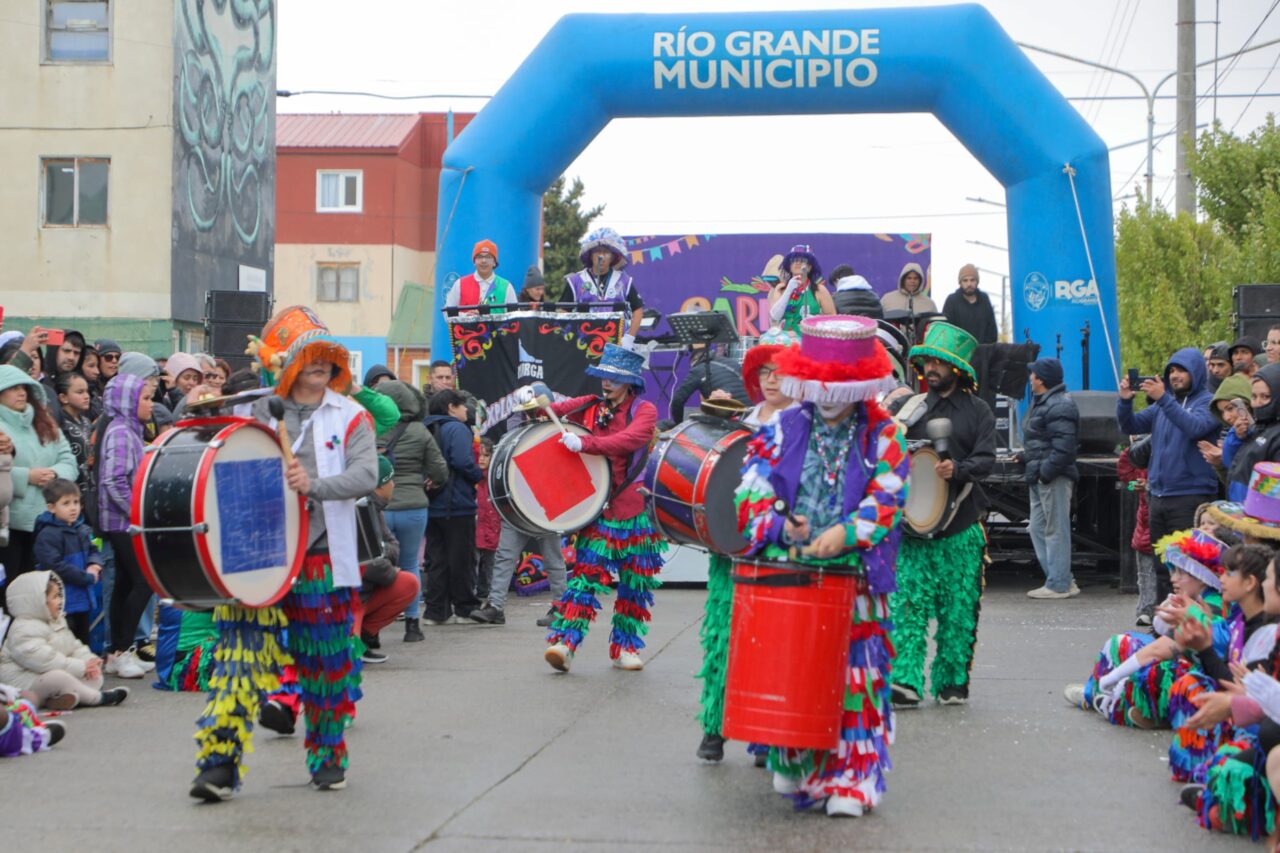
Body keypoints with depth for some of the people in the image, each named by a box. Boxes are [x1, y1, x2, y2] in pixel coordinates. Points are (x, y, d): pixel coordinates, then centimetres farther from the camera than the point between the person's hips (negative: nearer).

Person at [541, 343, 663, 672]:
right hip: (597, 506, 1)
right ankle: (564, 642, -17)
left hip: (635, 510, -1)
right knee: (586, 574, -11)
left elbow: (628, 439, -20)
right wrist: (532, 401, -21)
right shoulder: (591, 406, 9)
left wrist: (585, 443, -30)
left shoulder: (644, 411, -2)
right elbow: (555, 410, 1)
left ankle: (625, 646, 19)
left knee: (634, 583, 7)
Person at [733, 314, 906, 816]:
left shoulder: (883, 437, 3)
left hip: (854, 576, -2)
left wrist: (845, 533, -19)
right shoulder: (782, 430, 7)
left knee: (855, 673, -3)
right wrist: (780, 525, -15)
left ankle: (851, 779, 4)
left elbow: (887, 499, -6)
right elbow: (751, 488, 2)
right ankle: (794, 766, 23)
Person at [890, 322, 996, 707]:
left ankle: (952, 682, 16)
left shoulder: (977, 410, 6)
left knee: (959, 610, 4)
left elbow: (986, 459, -4)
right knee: (908, 605, -8)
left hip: (962, 527, 0)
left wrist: (957, 470, -23)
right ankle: (905, 682, -10)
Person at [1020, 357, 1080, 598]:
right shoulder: (1041, 402, 18)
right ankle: (1063, 579, 18)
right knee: (1037, 529, 13)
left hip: (1054, 478, -11)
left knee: (1056, 531, -6)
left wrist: (1045, 471, -23)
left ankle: (1058, 585, -2)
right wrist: (1027, 457, 16)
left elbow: (1064, 446, -23)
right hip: (1041, 478, 11)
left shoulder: (1060, 406, -16)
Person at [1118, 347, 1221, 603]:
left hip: (1190, 496, -7)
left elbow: (1195, 427, -23)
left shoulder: (1207, 402, -4)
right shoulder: (1162, 403, 15)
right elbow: (1130, 426, 9)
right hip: (1158, 494, 7)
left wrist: (1163, 399, -30)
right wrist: (1125, 401, -9)